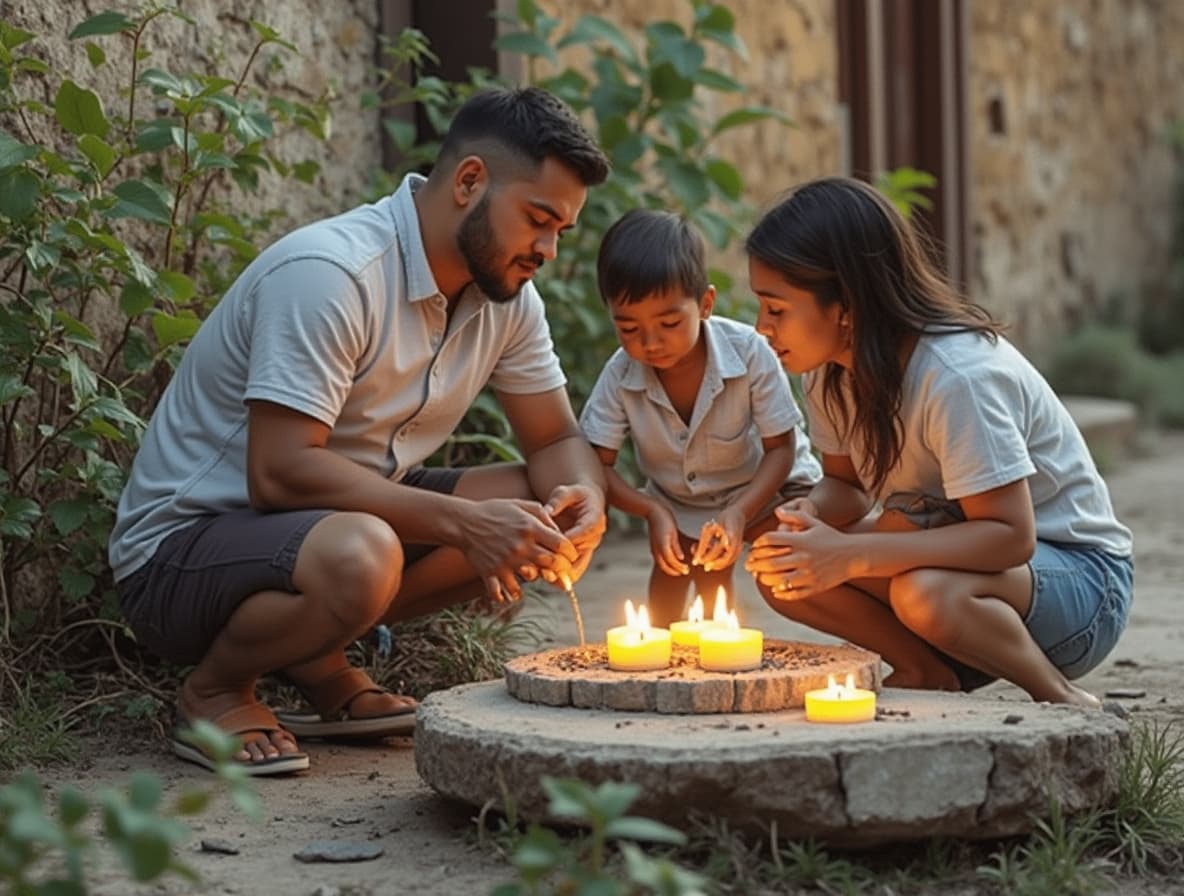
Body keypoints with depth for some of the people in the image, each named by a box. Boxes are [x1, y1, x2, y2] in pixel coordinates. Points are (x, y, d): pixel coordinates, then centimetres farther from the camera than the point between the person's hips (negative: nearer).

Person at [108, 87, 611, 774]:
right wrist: (463, 522, -34)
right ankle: (216, 687, -7)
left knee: (561, 506, -5)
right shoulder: (330, 273, -25)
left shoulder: (507, 294, 1)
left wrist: (583, 501, -17)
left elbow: (559, 442, 8)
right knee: (358, 557, -40)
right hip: (181, 548, -8)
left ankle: (319, 658, 2)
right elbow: (280, 474, -30)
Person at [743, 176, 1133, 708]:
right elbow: (845, 485, 7)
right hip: (959, 556, 7)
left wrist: (850, 556, -37)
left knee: (924, 593, -39)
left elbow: (1011, 537, -32)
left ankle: (1061, 700, -13)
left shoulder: (956, 375, -30)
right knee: (782, 568, -14)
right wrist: (804, 517, -19)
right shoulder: (829, 371, -5)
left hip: (1078, 574, -7)